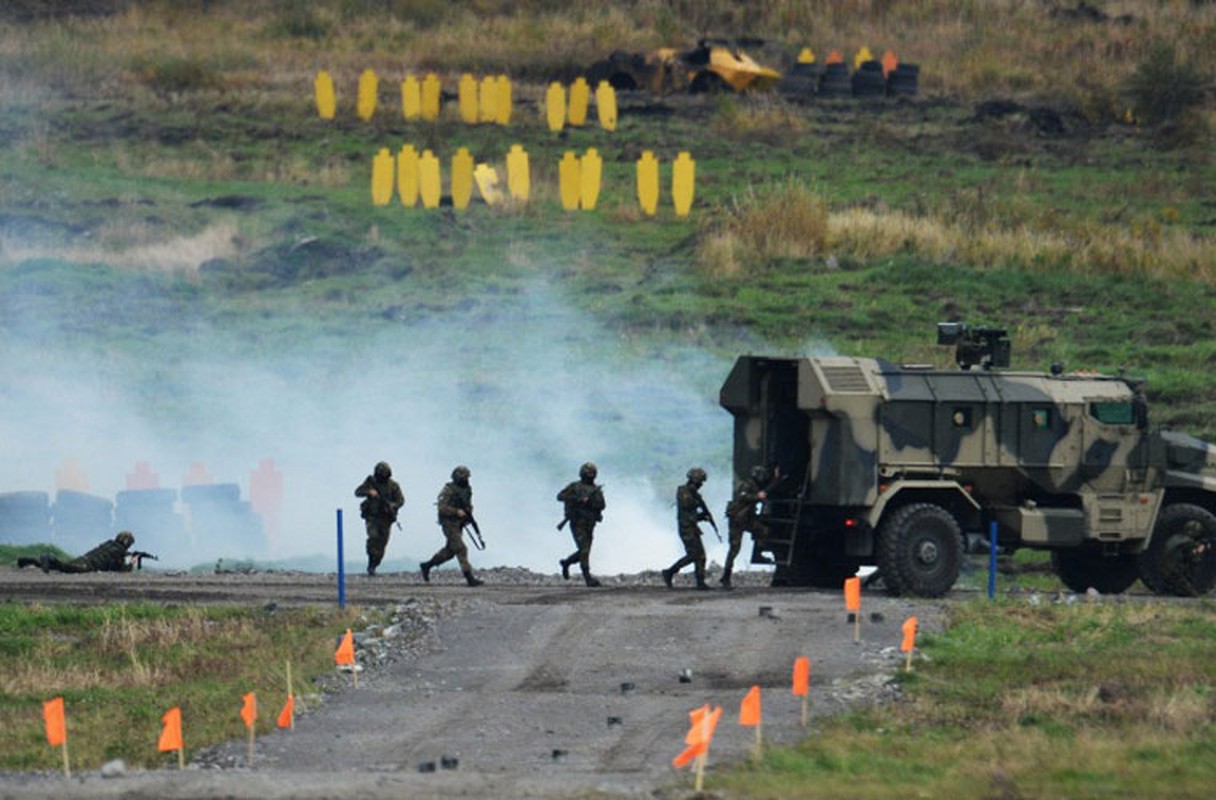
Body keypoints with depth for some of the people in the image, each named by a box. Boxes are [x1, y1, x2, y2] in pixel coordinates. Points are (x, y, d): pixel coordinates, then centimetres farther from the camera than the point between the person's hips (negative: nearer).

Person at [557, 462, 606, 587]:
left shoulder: (596, 489, 14)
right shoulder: (574, 487, 1)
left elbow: (601, 505, 2)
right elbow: (560, 496, -12)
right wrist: (579, 499, -20)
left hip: (589, 525, 6)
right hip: (578, 524, -6)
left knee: (584, 552, 9)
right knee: (584, 550, -16)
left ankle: (566, 563, 36)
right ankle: (588, 578, -19)